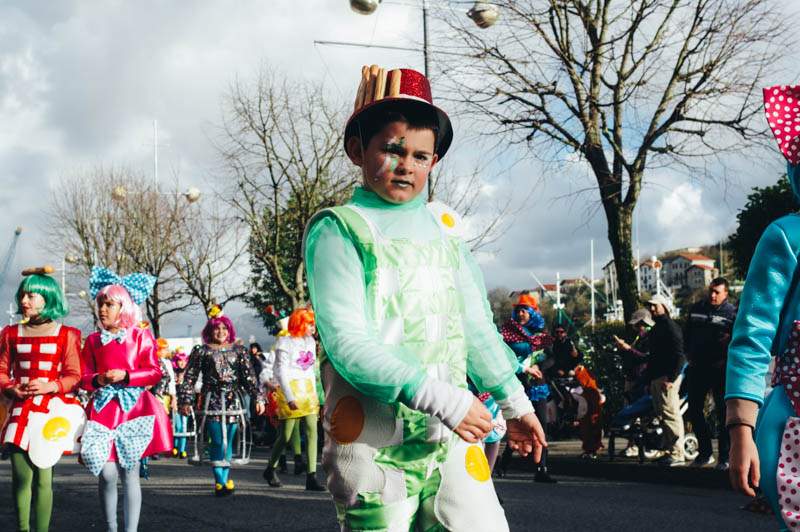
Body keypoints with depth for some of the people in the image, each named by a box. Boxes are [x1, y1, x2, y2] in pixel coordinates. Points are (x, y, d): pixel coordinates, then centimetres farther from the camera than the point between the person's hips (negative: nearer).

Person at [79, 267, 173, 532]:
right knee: (106, 473, -5)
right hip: (102, 409, 2)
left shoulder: (141, 336, 5)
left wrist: (125, 376, -12)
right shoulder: (93, 340, 13)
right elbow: (84, 378, 12)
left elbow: (154, 372, 1)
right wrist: (97, 380, -10)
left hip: (133, 409, -2)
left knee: (129, 472, -4)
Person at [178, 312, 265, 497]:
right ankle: (219, 481, -6)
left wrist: (258, 398, 3)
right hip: (212, 400, -2)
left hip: (233, 400, 2)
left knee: (228, 441, 3)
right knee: (218, 441, -9)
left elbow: (249, 376, 11)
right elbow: (189, 377, 4)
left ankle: (225, 480, 10)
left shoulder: (239, 350, 12)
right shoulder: (202, 351, 6)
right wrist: (185, 401, -4)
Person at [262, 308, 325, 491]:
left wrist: (314, 395, 18)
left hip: (307, 390, 6)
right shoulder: (285, 343, -5)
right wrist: (289, 398, -18)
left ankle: (311, 478, -10)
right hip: (290, 389, -6)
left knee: (312, 432, -8)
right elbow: (281, 372, -10)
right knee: (285, 436, -1)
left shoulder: (310, 342, 15)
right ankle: (270, 469, 23)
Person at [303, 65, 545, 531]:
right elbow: (348, 344, -14)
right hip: (378, 441, -5)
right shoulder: (337, 230, -4)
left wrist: (514, 402, 26)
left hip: (452, 432, 5)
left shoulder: (444, 226, 16)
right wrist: (443, 401, -20)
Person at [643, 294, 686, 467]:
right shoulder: (656, 328, 22)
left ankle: (678, 454, -14)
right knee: (662, 416, 10)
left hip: (668, 378, -10)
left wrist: (671, 378, -22)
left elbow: (678, 355, -16)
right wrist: (648, 380, 24)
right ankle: (670, 451, 15)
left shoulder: (670, 327, -8)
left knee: (671, 414, -13)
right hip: (656, 379, 10)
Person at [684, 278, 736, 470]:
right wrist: (689, 356, 10)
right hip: (697, 367, 5)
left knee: (723, 413, -1)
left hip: (720, 368, -5)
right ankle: (705, 452, 18)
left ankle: (724, 456, 6)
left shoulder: (732, 313, -3)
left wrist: (726, 359, -13)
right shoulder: (696, 308, 11)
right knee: (693, 411, 6)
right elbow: (686, 333, 20)